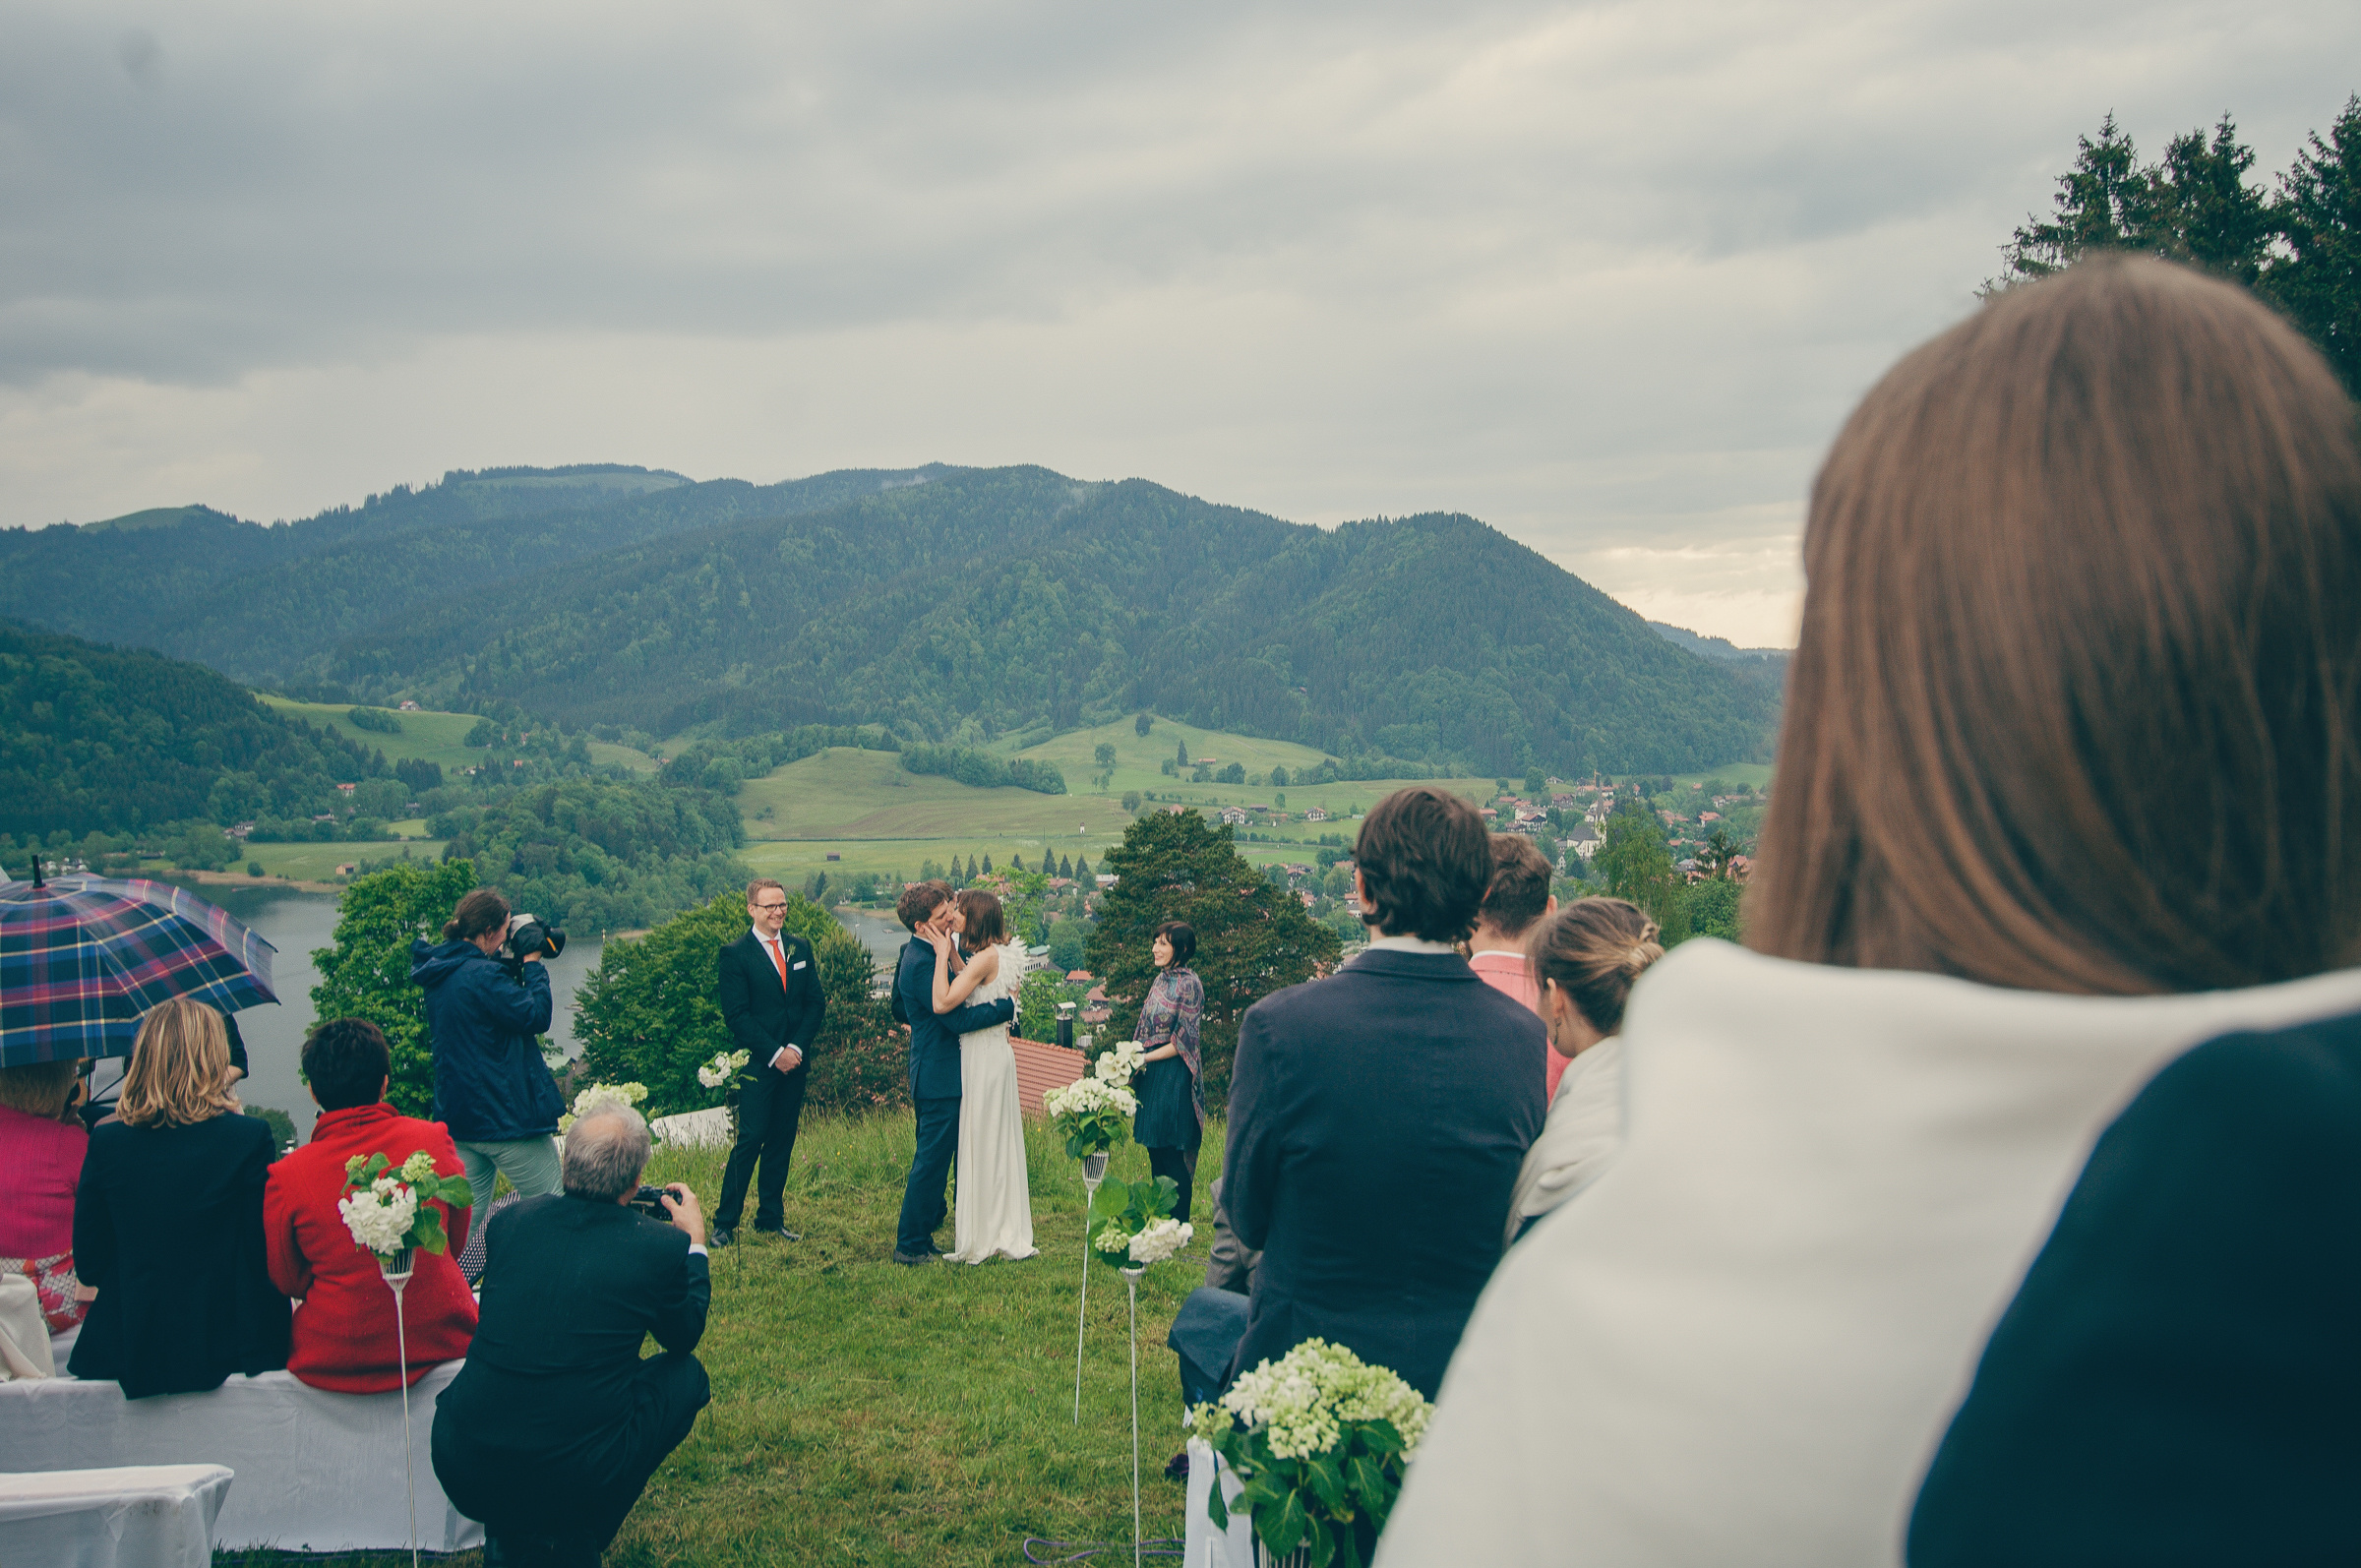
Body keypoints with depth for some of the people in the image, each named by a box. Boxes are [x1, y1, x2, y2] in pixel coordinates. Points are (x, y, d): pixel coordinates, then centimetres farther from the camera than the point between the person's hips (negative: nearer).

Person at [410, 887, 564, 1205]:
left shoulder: (439, 971, 9)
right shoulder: (483, 975, -20)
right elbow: (536, 1016, -15)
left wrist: (515, 966, 10)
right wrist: (532, 964, -6)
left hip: (456, 1116, 9)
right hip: (505, 1115, -9)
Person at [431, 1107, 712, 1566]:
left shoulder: (508, 1220, 1)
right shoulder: (663, 1246, -8)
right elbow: (683, 1337, 13)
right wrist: (694, 1241, 26)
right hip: (578, 1477, -4)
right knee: (687, 1374, 18)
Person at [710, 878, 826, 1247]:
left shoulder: (800, 947, 11)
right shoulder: (735, 954, -4)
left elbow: (816, 1002, 9)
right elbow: (736, 1015, -9)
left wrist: (797, 1047, -5)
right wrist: (774, 1053, -14)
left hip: (794, 1061, 5)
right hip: (757, 1064, -5)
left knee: (782, 1141, 9)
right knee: (751, 1140, -8)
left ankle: (770, 1219, 18)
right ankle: (724, 1223, 0)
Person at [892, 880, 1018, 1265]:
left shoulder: (918, 954, 11)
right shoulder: (922, 963, -22)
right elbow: (958, 1019, -23)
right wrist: (1008, 1005, -15)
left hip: (932, 1074, 11)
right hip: (941, 1078, -11)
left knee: (932, 1160, 19)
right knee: (932, 1161, -2)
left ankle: (917, 1237, 28)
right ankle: (911, 1245, 7)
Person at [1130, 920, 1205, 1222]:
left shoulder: (1189, 984, -13)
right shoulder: (1161, 980, 11)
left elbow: (1183, 1042, -14)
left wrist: (1145, 1058, -14)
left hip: (1174, 1075, -8)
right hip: (1151, 1075, 8)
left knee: (1172, 1154, -3)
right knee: (1155, 1151, 13)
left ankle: (1179, 1227, 6)